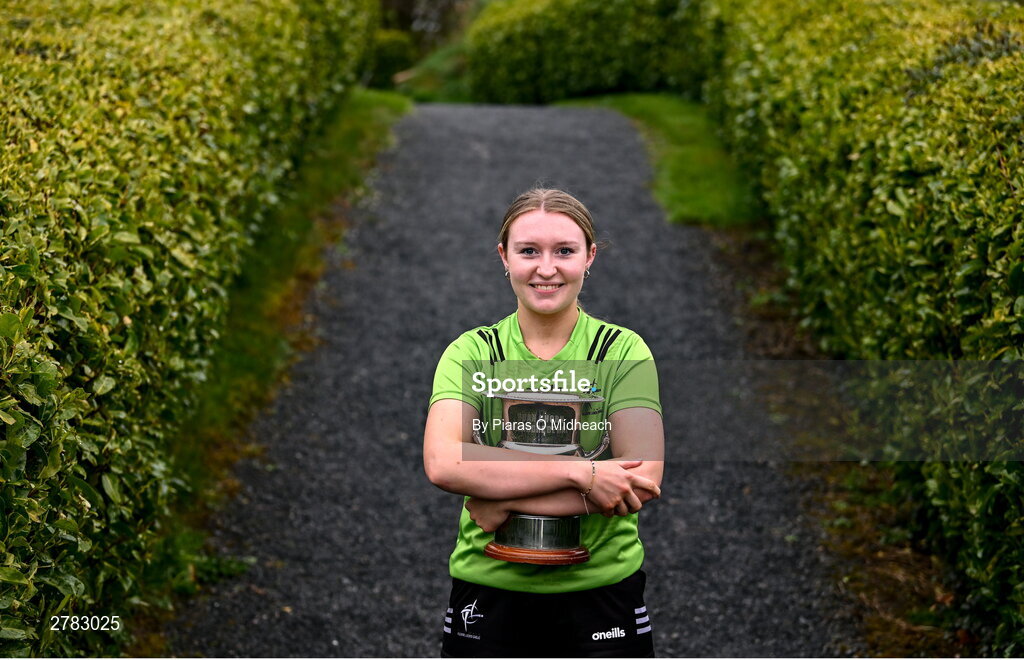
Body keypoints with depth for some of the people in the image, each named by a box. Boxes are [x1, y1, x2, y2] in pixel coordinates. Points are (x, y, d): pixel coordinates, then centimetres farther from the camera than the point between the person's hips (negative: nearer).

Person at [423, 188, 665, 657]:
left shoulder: (624, 352, -3)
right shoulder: (471, 354, -2)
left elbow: (644, 477, -16)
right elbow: (443, 463, -19)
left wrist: (509, 501, -20)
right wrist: (579, 471, -24)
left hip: (602, 590, 0)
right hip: (489, 592, 0)